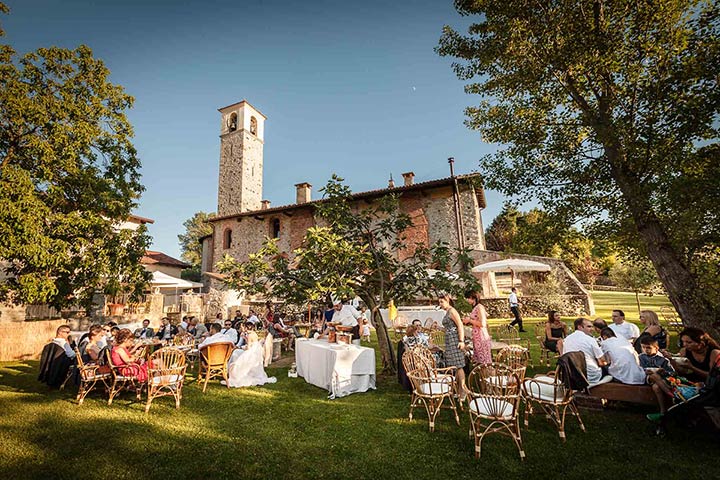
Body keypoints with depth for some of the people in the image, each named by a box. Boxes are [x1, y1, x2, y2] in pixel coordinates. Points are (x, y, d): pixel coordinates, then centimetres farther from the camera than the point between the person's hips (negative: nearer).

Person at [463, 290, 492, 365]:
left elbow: (482, 324, -21)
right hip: (477, 338, 9)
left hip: (482, 337, -9)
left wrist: (470, 320, -12)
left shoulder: (479, 307, -13)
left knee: (484, 363, -2)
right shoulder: (475, 308, 14)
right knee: (479, 362, 12)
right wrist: (467, 322, 6)